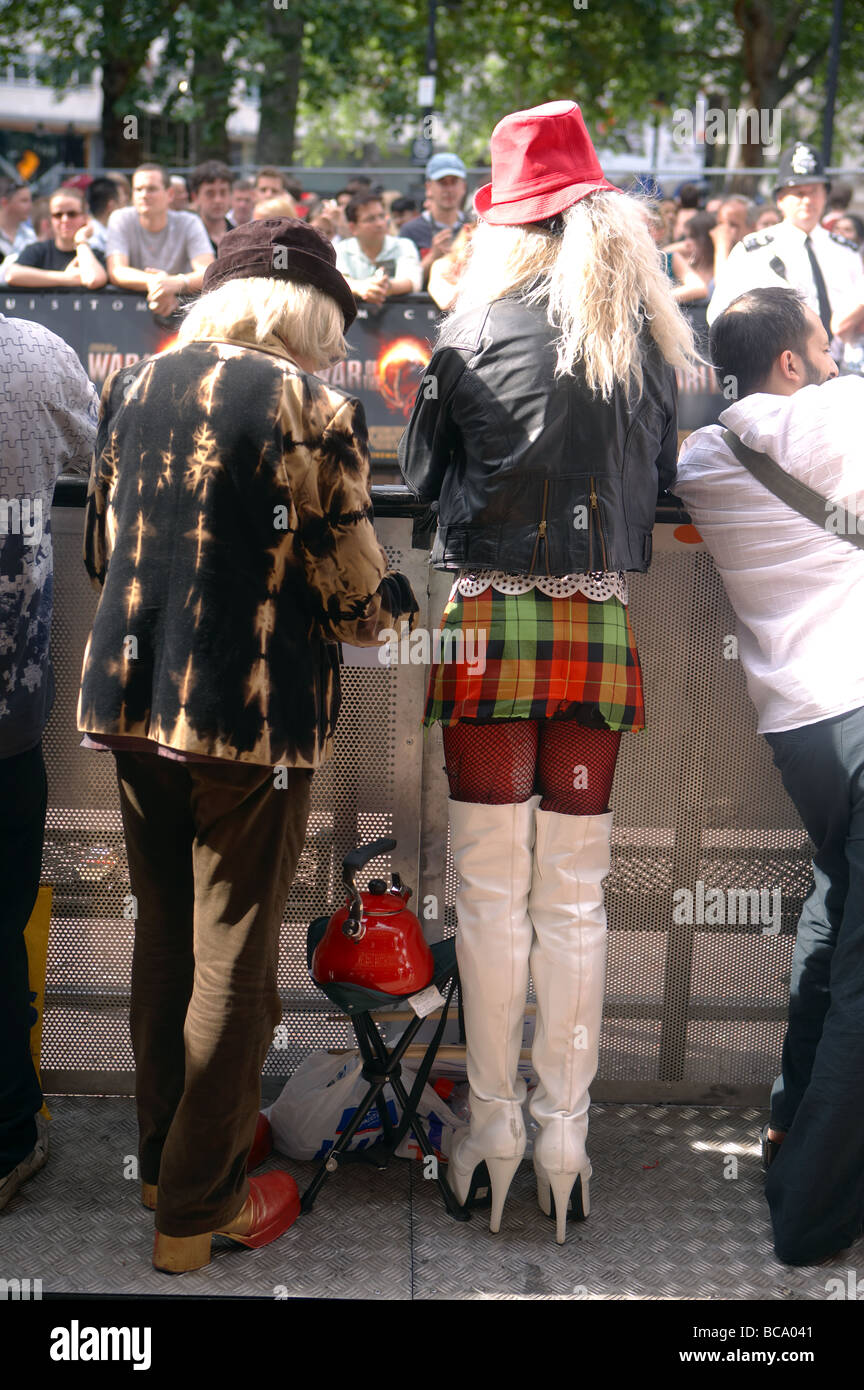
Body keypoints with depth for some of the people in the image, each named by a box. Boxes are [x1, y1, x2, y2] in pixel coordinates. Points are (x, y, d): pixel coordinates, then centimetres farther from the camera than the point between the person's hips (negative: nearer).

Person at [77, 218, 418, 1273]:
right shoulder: (313, 411, -12)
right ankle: (196, 1208, 21)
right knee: (231, 960, 8)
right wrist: (399, 605, 12)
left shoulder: (133, 384, 5)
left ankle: (164, 1151, 37)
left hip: (131, 698, 6)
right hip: (250, 715, -6)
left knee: (162, 935, 21)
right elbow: (359, 598, -10)